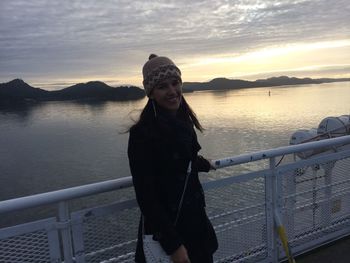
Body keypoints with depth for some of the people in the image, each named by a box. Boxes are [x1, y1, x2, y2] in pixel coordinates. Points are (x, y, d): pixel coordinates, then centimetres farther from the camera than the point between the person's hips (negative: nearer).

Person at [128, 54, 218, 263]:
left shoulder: (184, 121, 0)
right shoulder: (143, 133, -21)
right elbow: (146, 196, -20)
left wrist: (203, 164, 33)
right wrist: (174, 245, -19)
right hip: (165, 229, -7)